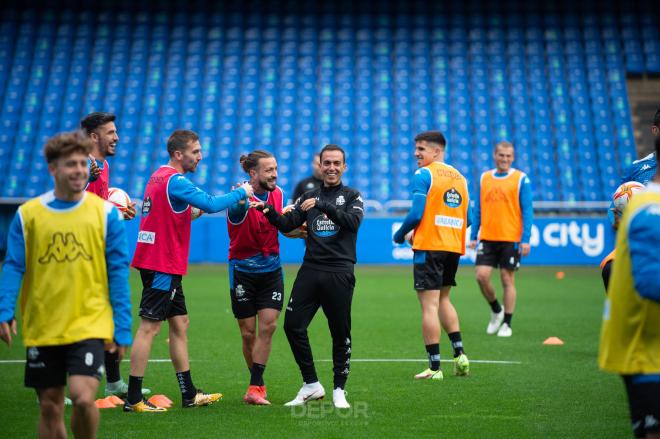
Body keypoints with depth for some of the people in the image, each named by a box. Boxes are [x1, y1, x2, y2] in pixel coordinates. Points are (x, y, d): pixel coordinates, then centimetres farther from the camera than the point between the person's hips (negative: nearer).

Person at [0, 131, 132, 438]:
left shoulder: (105, 212, 0)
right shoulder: (27, 214, 2)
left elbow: (118, 272, 1)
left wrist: (122, 329, -3)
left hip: (89, 326, -2)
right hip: (42, 329, 2)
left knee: (83, 398, -18)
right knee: (49, 407, 8)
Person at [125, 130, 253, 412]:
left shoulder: (161, 176, 15)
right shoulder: (174, 180, -15)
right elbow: (211, 204, -21)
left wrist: (192, 211, 8)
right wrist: (241, 193, -8)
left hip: (163, 265, 10)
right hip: (162, 265, -10)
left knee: (180, 323, 13)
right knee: (149, 327, -7)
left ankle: (189, 394, 18)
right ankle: (133, 399, -4)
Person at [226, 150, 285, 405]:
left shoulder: (277, 193, 1)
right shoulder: (243, 197, -16)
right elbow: (237, 209, -40)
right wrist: (241, 201, -61)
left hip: (271, 270, 4)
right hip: (243, 271, -4)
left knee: (268, 326, -9)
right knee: (248, 333, 2)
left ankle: (255, 387, -6)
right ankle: (259, 383, 21)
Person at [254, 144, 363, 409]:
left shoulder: (352, 196, 5)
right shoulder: (309, 197, 15)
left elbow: (353, 221, -15)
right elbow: (287, 224, 6)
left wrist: (323, 205, -24)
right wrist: (270, 212, -12)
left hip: (339, 273, -3)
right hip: (310, 270, 3)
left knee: (340, 333, 0)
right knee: (293, 325, -3)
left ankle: (339, 390, 14)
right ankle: (311, 385, 10)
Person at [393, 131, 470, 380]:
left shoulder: (424, 175, -7)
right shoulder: (460, 177, 14)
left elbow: (416, 214, -15)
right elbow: (466, 219, 15)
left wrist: (399, 235, 1)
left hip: (429, 247, -7)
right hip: (454, 247, 7)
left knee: (429, 306, -4)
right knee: (443, 299, 22)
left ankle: (434, 367, -6)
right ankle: (459, 354, 12)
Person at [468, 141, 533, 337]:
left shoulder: (521, 179, -2)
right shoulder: (484, 178, 9)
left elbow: (527, 211, -4)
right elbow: (478, 210, 13)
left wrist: (525, 239, -11)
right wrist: (473, 236, 9)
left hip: (511, 239, -3)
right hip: (487, 238, 3)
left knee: (507, 280, 1)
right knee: (482, 276, -6)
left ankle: (506, 324, 13)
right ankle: (496, 311, 19)